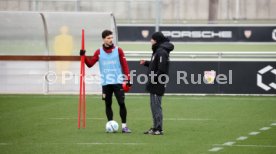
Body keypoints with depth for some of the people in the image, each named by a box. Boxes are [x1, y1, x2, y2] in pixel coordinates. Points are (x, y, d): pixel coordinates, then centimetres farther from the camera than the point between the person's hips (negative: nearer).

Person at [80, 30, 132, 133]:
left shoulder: (118, 50, 4)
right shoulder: (99, 52, 7)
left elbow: (124, 65, 2)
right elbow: (90, 64, 3)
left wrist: (128, 79, -5)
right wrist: (83, 56, -11)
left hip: (117, 82, -1)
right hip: (106, 83, 1)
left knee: (122, 103, -6)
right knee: (108, 104, 4)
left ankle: (124, 126, -1)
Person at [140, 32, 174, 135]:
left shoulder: (162, 52, -16)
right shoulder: (158, 50, 15)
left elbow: (161, 69, -22)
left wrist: (153, 79, -19)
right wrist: (146, 63, 13)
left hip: (157, 84, -10)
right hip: (154, 84, 10)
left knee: (156, 106, -7)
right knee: (154, 106, 14)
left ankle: (159, 129, -5)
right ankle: (155, 128, 19)